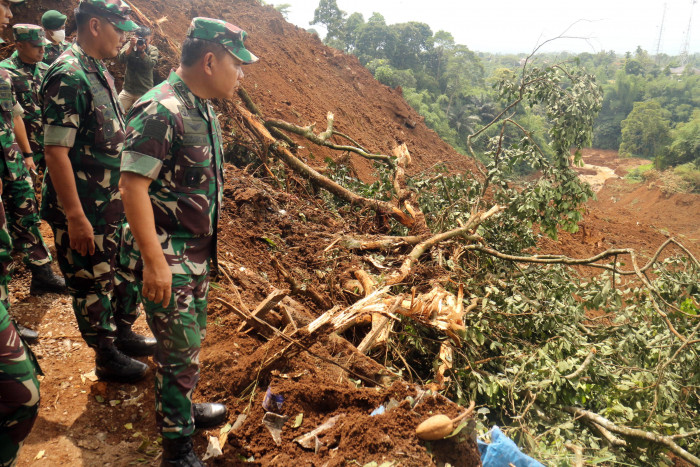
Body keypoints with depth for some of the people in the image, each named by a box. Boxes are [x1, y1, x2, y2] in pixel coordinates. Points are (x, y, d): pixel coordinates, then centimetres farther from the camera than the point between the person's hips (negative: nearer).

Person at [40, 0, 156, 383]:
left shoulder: (99, 72, 9)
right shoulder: (68, 76, -20)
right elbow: (55, 151, -23)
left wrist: (123, 192, 20)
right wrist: (75, 217, -23)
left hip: (112, 203, 9)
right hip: (83, 210, -9)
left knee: (126, 270, 21)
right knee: (92, 286, 8)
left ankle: (123, 334, 41)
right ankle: (107, 359, 25)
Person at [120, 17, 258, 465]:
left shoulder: (203, 109, 9)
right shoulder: (161, 111, -21)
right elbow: (133, 185, -23)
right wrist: (154, 261, -25)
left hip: (198, 251, 9)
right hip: (168, 257, -9)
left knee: (191, 340, 22)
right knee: (181, 351, 1)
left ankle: (179, 407, 43)